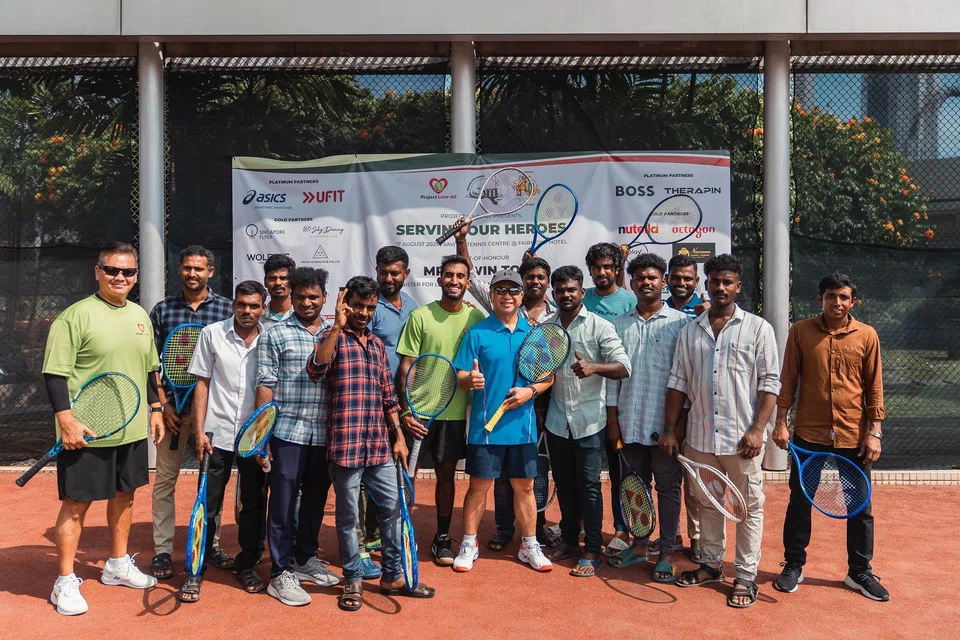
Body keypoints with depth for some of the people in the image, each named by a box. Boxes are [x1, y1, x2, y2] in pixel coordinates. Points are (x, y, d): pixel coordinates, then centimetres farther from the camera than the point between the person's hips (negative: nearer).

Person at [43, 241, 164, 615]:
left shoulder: (140, 316, 9)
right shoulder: (75, 316, -11)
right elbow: (55, 373, -14)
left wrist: (155, 408, 14)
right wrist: (67, 422, -20)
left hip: (132, 429, 7)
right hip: (86, 434, -7)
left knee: (124, 495, 17)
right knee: (76, 504, 3)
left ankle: (117, 565, 34)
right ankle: (65, 582, 16)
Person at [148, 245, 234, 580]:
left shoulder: (227, 309, 1)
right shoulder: (162, 310, 4)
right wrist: (163, 405, -6)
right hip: (173, 407, 0)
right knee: (164, 479, 4)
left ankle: (212, 544, 23)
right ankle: (162, 550, 17)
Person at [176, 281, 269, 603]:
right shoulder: (212, 334, 0)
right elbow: (202, 384, 1)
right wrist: (199, 430, -4)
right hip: (218, 434, -1)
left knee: (254, 504, 11)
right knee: (207, 505, 5)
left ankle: (247, 566, 27)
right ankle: (196, 571, 18)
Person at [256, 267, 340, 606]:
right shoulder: (276, 334, -2)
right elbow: (265, 385, -5)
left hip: (325, 435, 4)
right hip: (288, 432, -4)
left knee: (315, 500, 16)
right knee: (283, 503, 2)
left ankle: (306, 559, 33)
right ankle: (281, 574, 13)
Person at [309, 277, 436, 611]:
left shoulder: (377, 344, 15)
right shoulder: (333, 336, -2)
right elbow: (315, 370, -24)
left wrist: (398, 437, 14)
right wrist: (338, 326, -26)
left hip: (380, 445, 6)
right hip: (346, 444, -6)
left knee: (393, 508, 11)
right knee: (348, 515, 6)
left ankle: (393, 576, 27)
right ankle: (353, 580, 23)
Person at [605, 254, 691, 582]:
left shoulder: (680, 323, -3)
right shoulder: (619, 325, 9)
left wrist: (682, 417, -9)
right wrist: (612, 416, 5)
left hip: (665, 421, -4)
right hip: (630, 420, 4)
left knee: (668, 486, 6)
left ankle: (667, 552, 17)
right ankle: (640, 544, 27)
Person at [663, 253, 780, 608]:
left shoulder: (758, 328, -1)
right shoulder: (690, 330, 8)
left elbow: (769, 382, -5)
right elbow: (678, 382, 9)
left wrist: (757, 429, -14)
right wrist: (670, 429, 5)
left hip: (741, 437, -4)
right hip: (699, 436, 4)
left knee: (749, 507, 6)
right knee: (707, 504, 16)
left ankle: (746, 576, 19)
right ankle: (711, 565, 31)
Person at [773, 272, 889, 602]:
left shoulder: (867, 335, 0)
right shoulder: (801, 331, -1)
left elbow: (874, 387, 2)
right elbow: (788, 379, 1)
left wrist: (875, 432, -2)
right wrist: (781, 422, -3)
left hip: (853, 435, 1)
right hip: (809, 432, 0)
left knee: (860, 506, 11)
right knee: (799, 502, 9)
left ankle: (860, 572, 28)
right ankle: (793, 565, 25)